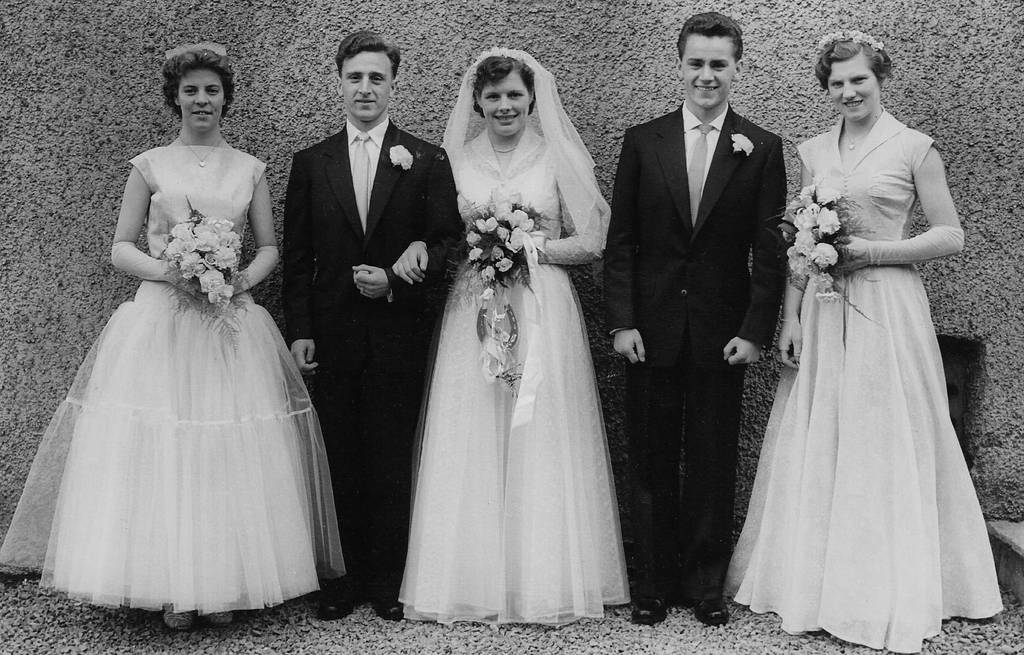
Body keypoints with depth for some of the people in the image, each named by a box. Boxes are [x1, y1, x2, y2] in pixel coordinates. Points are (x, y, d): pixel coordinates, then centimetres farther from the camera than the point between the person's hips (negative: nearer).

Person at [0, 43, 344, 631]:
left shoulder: (250, 169, 10)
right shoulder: (149, 166, 7)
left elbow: (271, 248, 13)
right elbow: (121, 248, 6)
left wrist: (244, 278, -7)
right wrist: (167, 270, -12)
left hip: (234, 327, 1)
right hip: (160, 322, -1)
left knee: (232, 452, -2)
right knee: (160, 450, -5)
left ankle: (226, 584, 7)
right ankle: (172, 585, 5)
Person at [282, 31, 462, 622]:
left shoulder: (428, 161, 3)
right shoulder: (311, 163, 9)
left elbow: (448, 240, 0)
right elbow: (297, 256, 7)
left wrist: (394, 279, -14)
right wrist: (299, 331, 0)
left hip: (398, 334, -2)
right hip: (332, 335, 2)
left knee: (391, 462, 3)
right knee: (342, 463, 6)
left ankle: (388, 581, 14)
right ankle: (348, 577, 16)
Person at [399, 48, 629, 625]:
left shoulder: (559, 157, 3)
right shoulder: (456, 158, 9)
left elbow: (590, 242, 2)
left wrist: (530, 248, -10)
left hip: (544, 314, -2)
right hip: (473, 313, 2)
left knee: (542, 447, 0)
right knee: (471, 449, 1)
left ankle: (547, 583, 10)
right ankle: (477, 582, 11)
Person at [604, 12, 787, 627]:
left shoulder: (763, 149, 1)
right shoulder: (643, 141, 4)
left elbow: (769, 249, -1)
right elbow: (620, 240, 3)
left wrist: (755, 329, -8)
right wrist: (622, 321, -4)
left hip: (723, 333, -1)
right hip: (652, 328, 1)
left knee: (714, 462, 7)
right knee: (652, 462, 8)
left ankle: (706, 584, 20)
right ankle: (654, 583, 19)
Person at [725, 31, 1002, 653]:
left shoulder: (914, 148, -2)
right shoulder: (813, 151, 11)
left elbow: (951, 236, -2)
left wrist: (874, 251, -13)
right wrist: (791, 317, 2)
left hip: (886, 309, -4)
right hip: (822, 312, 4)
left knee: (886, 445, 1)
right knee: (816, 446, 8)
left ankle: (896, 597, 13)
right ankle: (815, 579, 21)